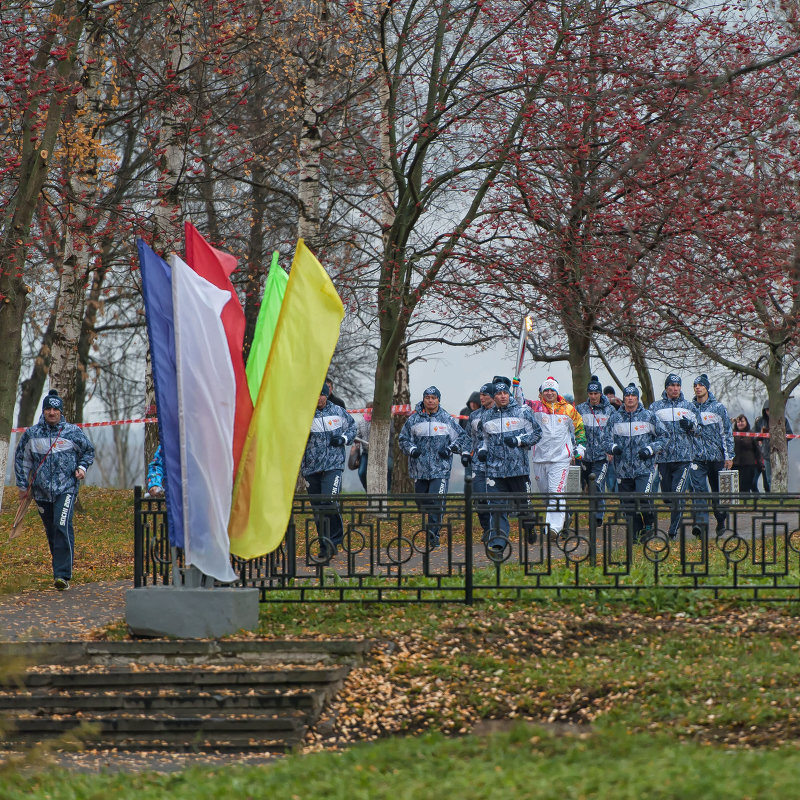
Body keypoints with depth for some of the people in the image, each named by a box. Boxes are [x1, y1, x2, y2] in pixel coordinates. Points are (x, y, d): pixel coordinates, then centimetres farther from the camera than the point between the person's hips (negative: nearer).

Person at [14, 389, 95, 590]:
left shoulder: (72, 432, 2)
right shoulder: (31, 434, 5)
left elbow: (88, 451, 17)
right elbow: (21, 458, 17)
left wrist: (82, 467, -1)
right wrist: (23, 485, 15)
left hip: (66, 489, -3)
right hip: (42, 491, 3)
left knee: (63, 527, -18)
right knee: (51, 532, 8)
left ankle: (62, 575, -21)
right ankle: (61, 569, 22)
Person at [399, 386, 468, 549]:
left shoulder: (447, 419, 4)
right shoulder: (414, 419, 7)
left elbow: (462, 436, 13)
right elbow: (403, 438, 15)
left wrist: (450, 449, -3)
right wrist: (411, 449, -4)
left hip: (440, 468, -2)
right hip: (419, 469, 2)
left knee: (437, 502, -15)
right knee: (422, 501, 7)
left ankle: (432, 534, -14)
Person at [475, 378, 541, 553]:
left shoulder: (522, 412, 1)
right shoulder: (486, 416, 12)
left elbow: (536, 433, 3)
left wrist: (518, 440, -11)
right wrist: (482, 450, 6)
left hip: (518, 467, -2)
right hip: (494, 469, 2)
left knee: (524, 503, 9)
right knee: (497, 506, -6)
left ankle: (529, 530, 35)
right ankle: (498, 542, -9)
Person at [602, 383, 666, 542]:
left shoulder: (649, 416, 4)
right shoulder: (615, 418, 8)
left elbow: (663, 436, 8)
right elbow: (606, 439, 12)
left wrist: (650, 449, -7)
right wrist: (613, 448, -10)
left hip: (645, 468, -3)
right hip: (623, 469, 3)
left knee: (643, 498, -19)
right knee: (628, 504, 5)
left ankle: (649, 524, 5)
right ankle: (635, 535, 16)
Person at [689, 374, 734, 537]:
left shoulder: (718, 408, 3)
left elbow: (727, 433, 2)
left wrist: (729, 456, -4)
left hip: (716, 456, -1)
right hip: (697, 456, 1)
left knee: (718, 491, 7)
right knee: (698, 489, -12)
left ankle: (721, 520, 21)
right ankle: (701, 522, -18)